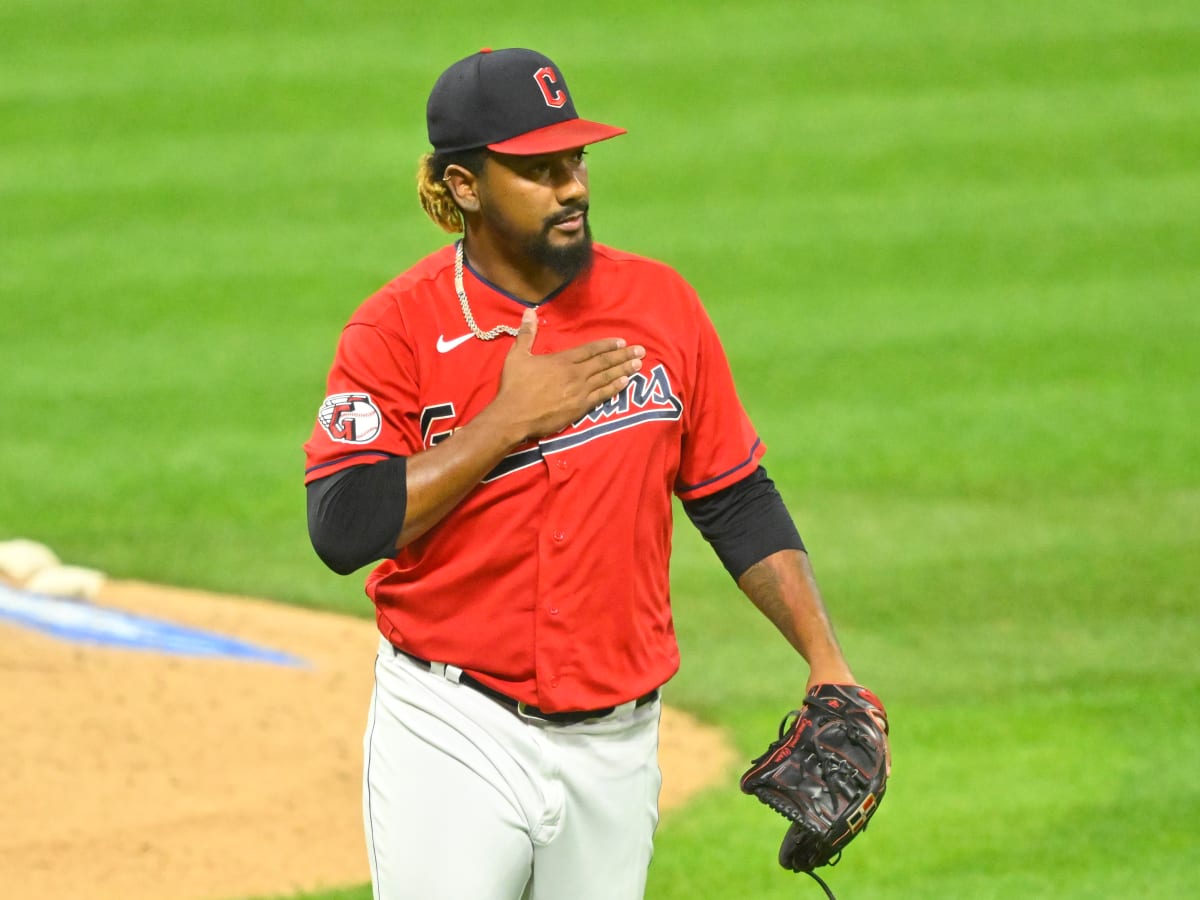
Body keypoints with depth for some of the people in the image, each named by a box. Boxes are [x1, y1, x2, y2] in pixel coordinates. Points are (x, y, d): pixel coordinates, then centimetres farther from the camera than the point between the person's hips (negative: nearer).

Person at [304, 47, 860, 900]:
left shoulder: (660, 304, 3)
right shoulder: (401, 327, -7)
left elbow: (736, 500, 10)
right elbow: (343, 529, -17)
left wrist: (826, 659, 1)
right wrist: (507, 421, -16)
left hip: (616, 747, 3)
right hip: (456, 735, -3)